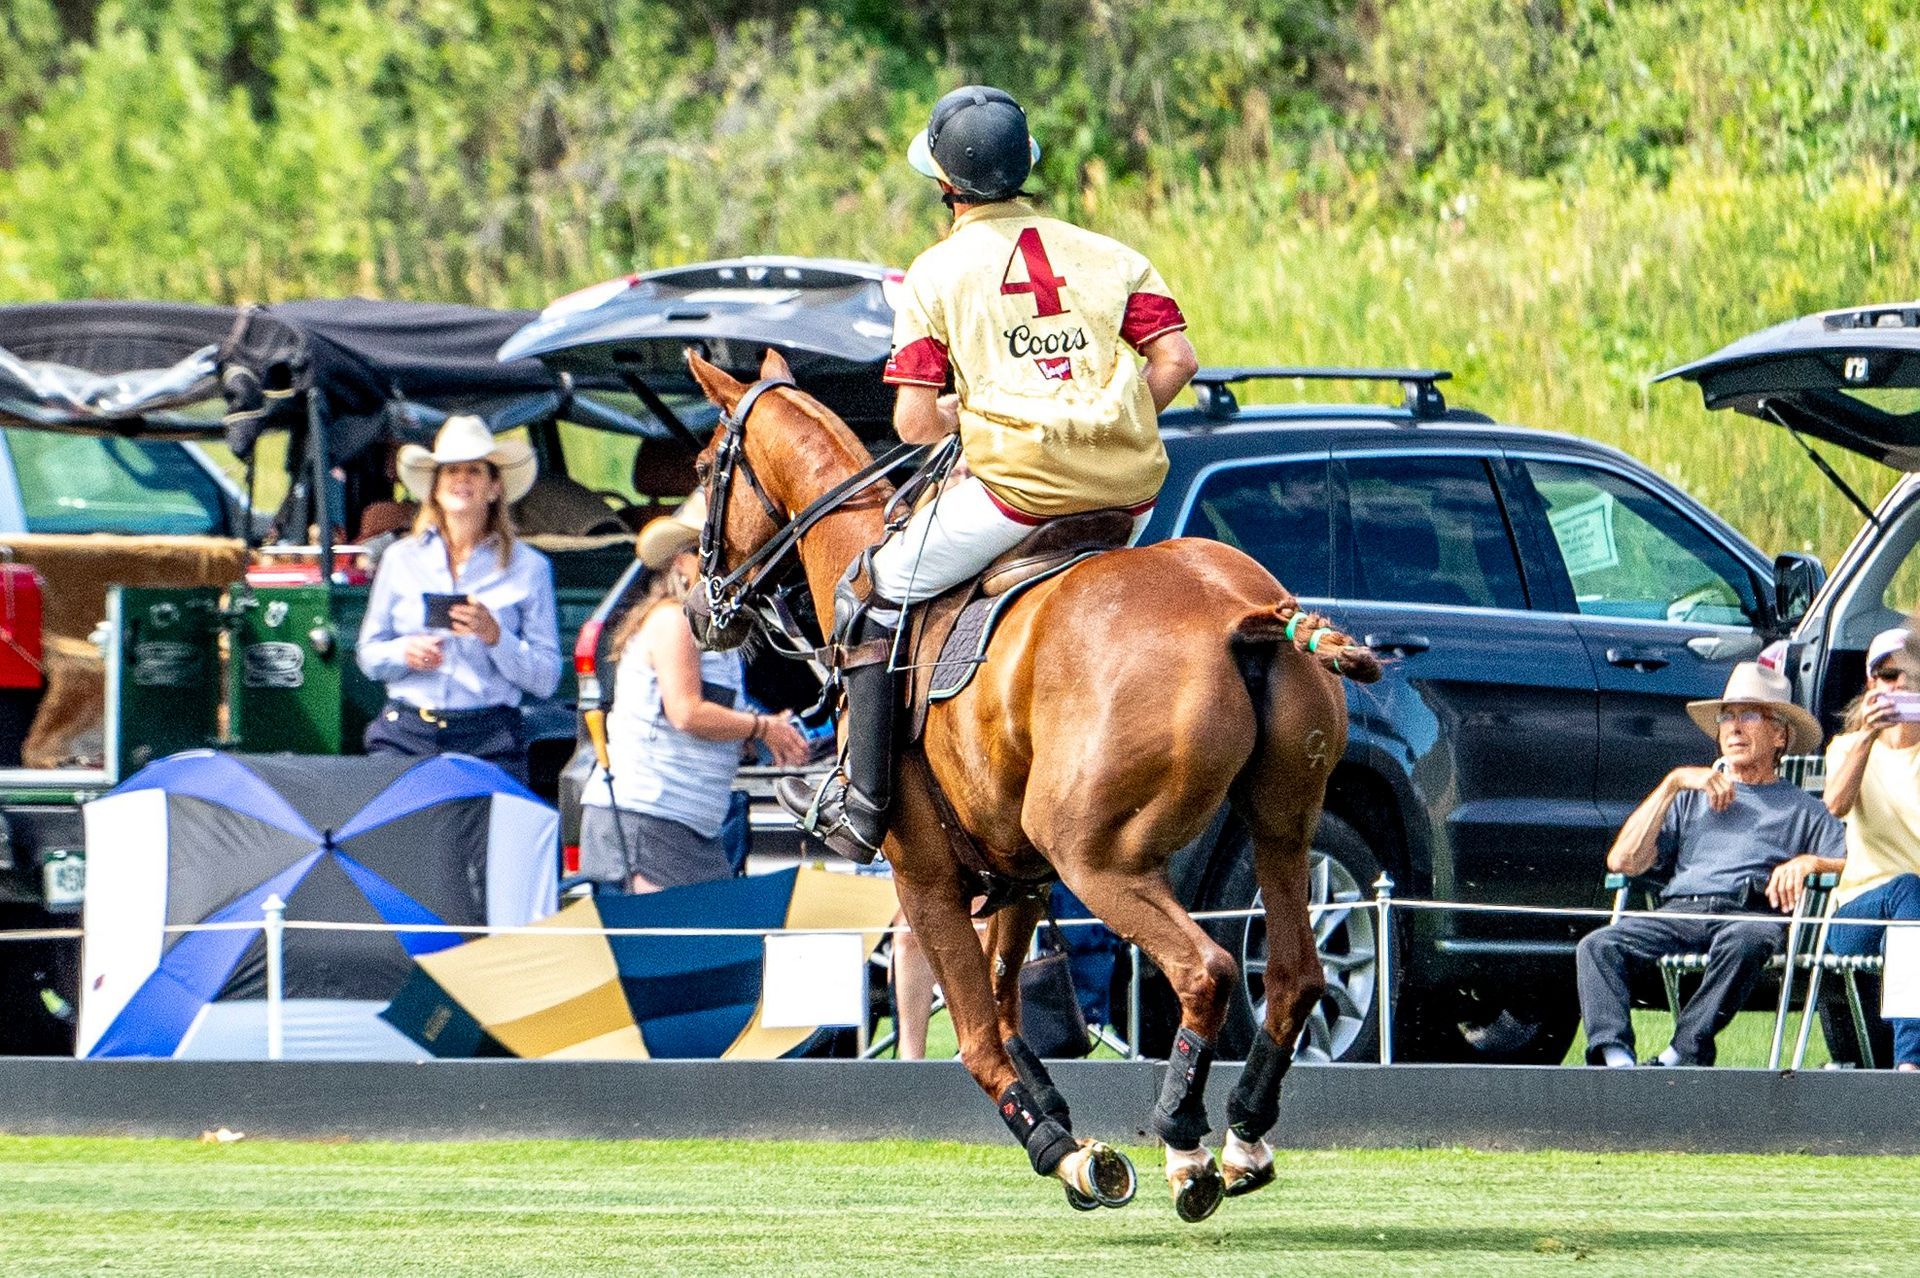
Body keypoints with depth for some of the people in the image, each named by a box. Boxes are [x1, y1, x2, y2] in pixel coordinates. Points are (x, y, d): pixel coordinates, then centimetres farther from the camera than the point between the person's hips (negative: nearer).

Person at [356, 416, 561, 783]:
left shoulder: (529, 567, 8)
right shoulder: (401, 559, 13)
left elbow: (546, 680, 5)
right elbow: (368, 656, 18)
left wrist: (495, 637, -11)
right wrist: (405, 653, -4)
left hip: (489, 743, -1)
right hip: (404, 735, 1)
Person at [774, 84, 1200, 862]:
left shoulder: (937, 274, 2)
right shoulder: (1108, 256, 13)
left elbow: (914, 424, -3)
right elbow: (1176, 360, 2)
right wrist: (1109, 430, 15)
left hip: (1016, 482, -5)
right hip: (1130, 493, 5)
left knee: (871, 597, 13)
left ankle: (860, 803, 8)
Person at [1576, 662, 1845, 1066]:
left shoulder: (1803, 810, 24)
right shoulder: (1691, 799, 31)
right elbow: (1622, 862, 17)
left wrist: (1810, 862, -8)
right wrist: (1674, 783, 13)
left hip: (1752, 914, -3)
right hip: (1680, 909, 3)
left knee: (1743, 944, -41)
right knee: (1598, 946, -27)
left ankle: (1682, 1055, -45)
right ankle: (1615, 1055, -44)